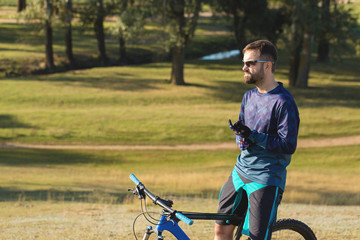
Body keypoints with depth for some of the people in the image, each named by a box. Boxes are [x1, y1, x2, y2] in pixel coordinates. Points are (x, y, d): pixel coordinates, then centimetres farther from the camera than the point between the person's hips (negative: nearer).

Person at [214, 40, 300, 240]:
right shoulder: (249, 97, 11)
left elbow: (288, 146, -17)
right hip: (241, 171, 8)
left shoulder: (283, 102, -14)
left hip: (267, 180, -8)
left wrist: (253, 136, -22)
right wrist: (242, 139, -3)